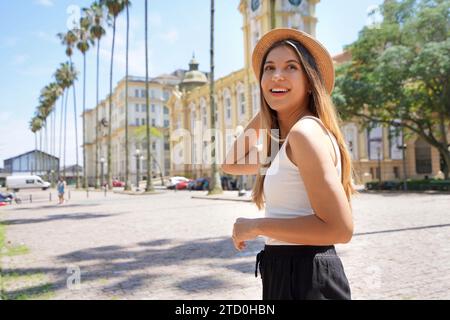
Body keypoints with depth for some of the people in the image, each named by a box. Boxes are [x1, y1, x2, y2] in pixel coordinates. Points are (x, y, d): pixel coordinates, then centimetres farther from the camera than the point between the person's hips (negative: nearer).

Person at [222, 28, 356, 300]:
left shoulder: (306, 131, -18)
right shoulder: (286, 139, 10)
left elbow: (339, 228, -24)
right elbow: (232, 164, 21)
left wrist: (256, 226, -16)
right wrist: (264, 113, 14)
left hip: (308, 279, -9)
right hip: (287, 273, 9)